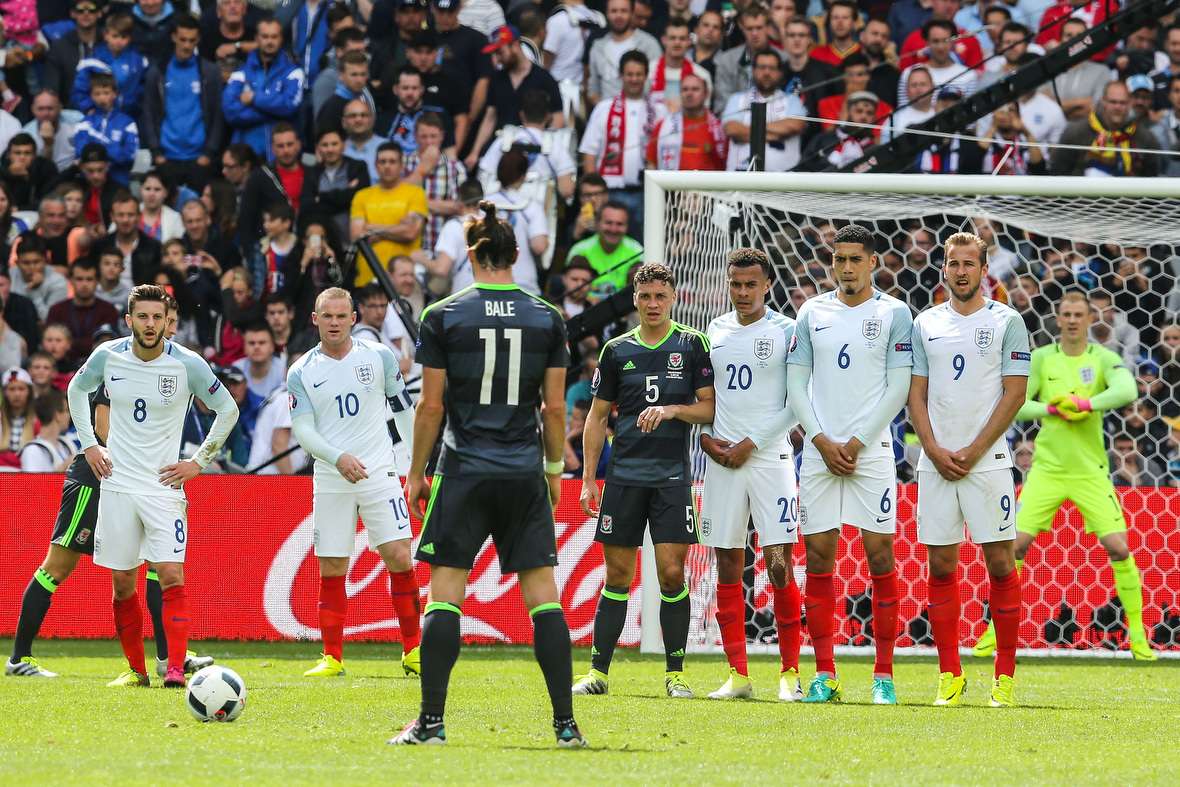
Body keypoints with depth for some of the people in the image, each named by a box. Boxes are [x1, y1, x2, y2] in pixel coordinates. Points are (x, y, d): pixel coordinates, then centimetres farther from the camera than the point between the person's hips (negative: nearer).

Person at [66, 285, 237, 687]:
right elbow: (77, 391, 20)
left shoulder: (187, 364, -9)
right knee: (122, 581, 4)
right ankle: (136, 669, 17)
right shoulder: (107, 357, -2)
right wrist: (89, 445, 11)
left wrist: (199, 462, 1)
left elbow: (228, 410, 4)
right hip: (117, 484, 2)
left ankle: (175, 670, -18)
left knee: (171, 575, -15)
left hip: (164, 485, -2)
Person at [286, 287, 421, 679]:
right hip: (330, 480, 1)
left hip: (379, 473, -1)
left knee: (400, 559, -10)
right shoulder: (301, 372, 1)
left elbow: (404, 409, 10)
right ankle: (332, 658, 10)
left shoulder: (379, 356, 2)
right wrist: (338, 458, -20)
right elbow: (302, 429, -3)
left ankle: (412, 650, 0)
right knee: (331, 571, 1)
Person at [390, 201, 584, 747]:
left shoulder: (443, 317, -3)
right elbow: (555, 408, 4)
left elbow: (431, 406, -3)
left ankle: (431, 721, -2)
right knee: (542, 594, 4)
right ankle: (566, 722, 1)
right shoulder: (547, 319, 2)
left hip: (463, 473, -2)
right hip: (526, 476, 2)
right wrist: (554, 470, 16)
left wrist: (416, 471, 7)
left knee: (444, 594, 1)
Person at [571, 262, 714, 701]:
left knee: (672, 573, -7)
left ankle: (675, 672, 1)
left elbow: (710, 407, 3)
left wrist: (672, 409, -15)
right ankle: (598, 671, 7)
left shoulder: (693, 345, 5)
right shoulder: (617, 350, 10)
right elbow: (597, 417, 13)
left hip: (673, 475, -2)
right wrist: (588, 478, 6)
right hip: (624, 475, 2)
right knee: (617, 576, 3)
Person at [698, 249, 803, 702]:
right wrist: (707, 438, 1)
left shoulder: (786, 332, -1)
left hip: (769, 456, -4)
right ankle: (738, 675, 7)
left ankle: (790, 672, -2)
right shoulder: (715, 332, 13)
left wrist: (750, 444, -10)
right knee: (728, 568, 3)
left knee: (780, 566, -9)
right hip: (722, 459, 4)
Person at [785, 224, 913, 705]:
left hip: (870, 448, -3)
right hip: (819, 449, 3)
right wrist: (822, 441, -4)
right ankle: (824, 674, 4)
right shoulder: (812, 313, 10)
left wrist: (856, 443, -9)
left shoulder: (893, 314, 2)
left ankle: (884, 675, 0)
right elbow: (796, 384, 9)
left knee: (880, 557, -5)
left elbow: (898, 388, -3)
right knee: (818, 560, 0)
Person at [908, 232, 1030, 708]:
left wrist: (972, 452, -10)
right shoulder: (927, 324, 11)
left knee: (1000, 562, -5)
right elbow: (916, 394, 10)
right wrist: (934, 450, -5)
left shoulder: (1006, 322, 1)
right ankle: (949, 676, 7)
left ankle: (1006, 674, 1)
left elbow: (1014, 393, -4)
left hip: (987, 460, -3)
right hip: (936, 461, 3)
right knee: (941, 566, 2)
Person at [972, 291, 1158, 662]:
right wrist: (1054, 409, -15)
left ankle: (1137, 634, 4)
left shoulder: (1104, 359, -2)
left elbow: (1127, 391, -21)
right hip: (1047, 469, 1)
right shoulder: (1041, 359, 2)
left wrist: (1082, 403, -25)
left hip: (1091, 472, -1)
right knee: (1016, 545, -5)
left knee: (1118, 548, -9)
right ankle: (997, 628, 7)